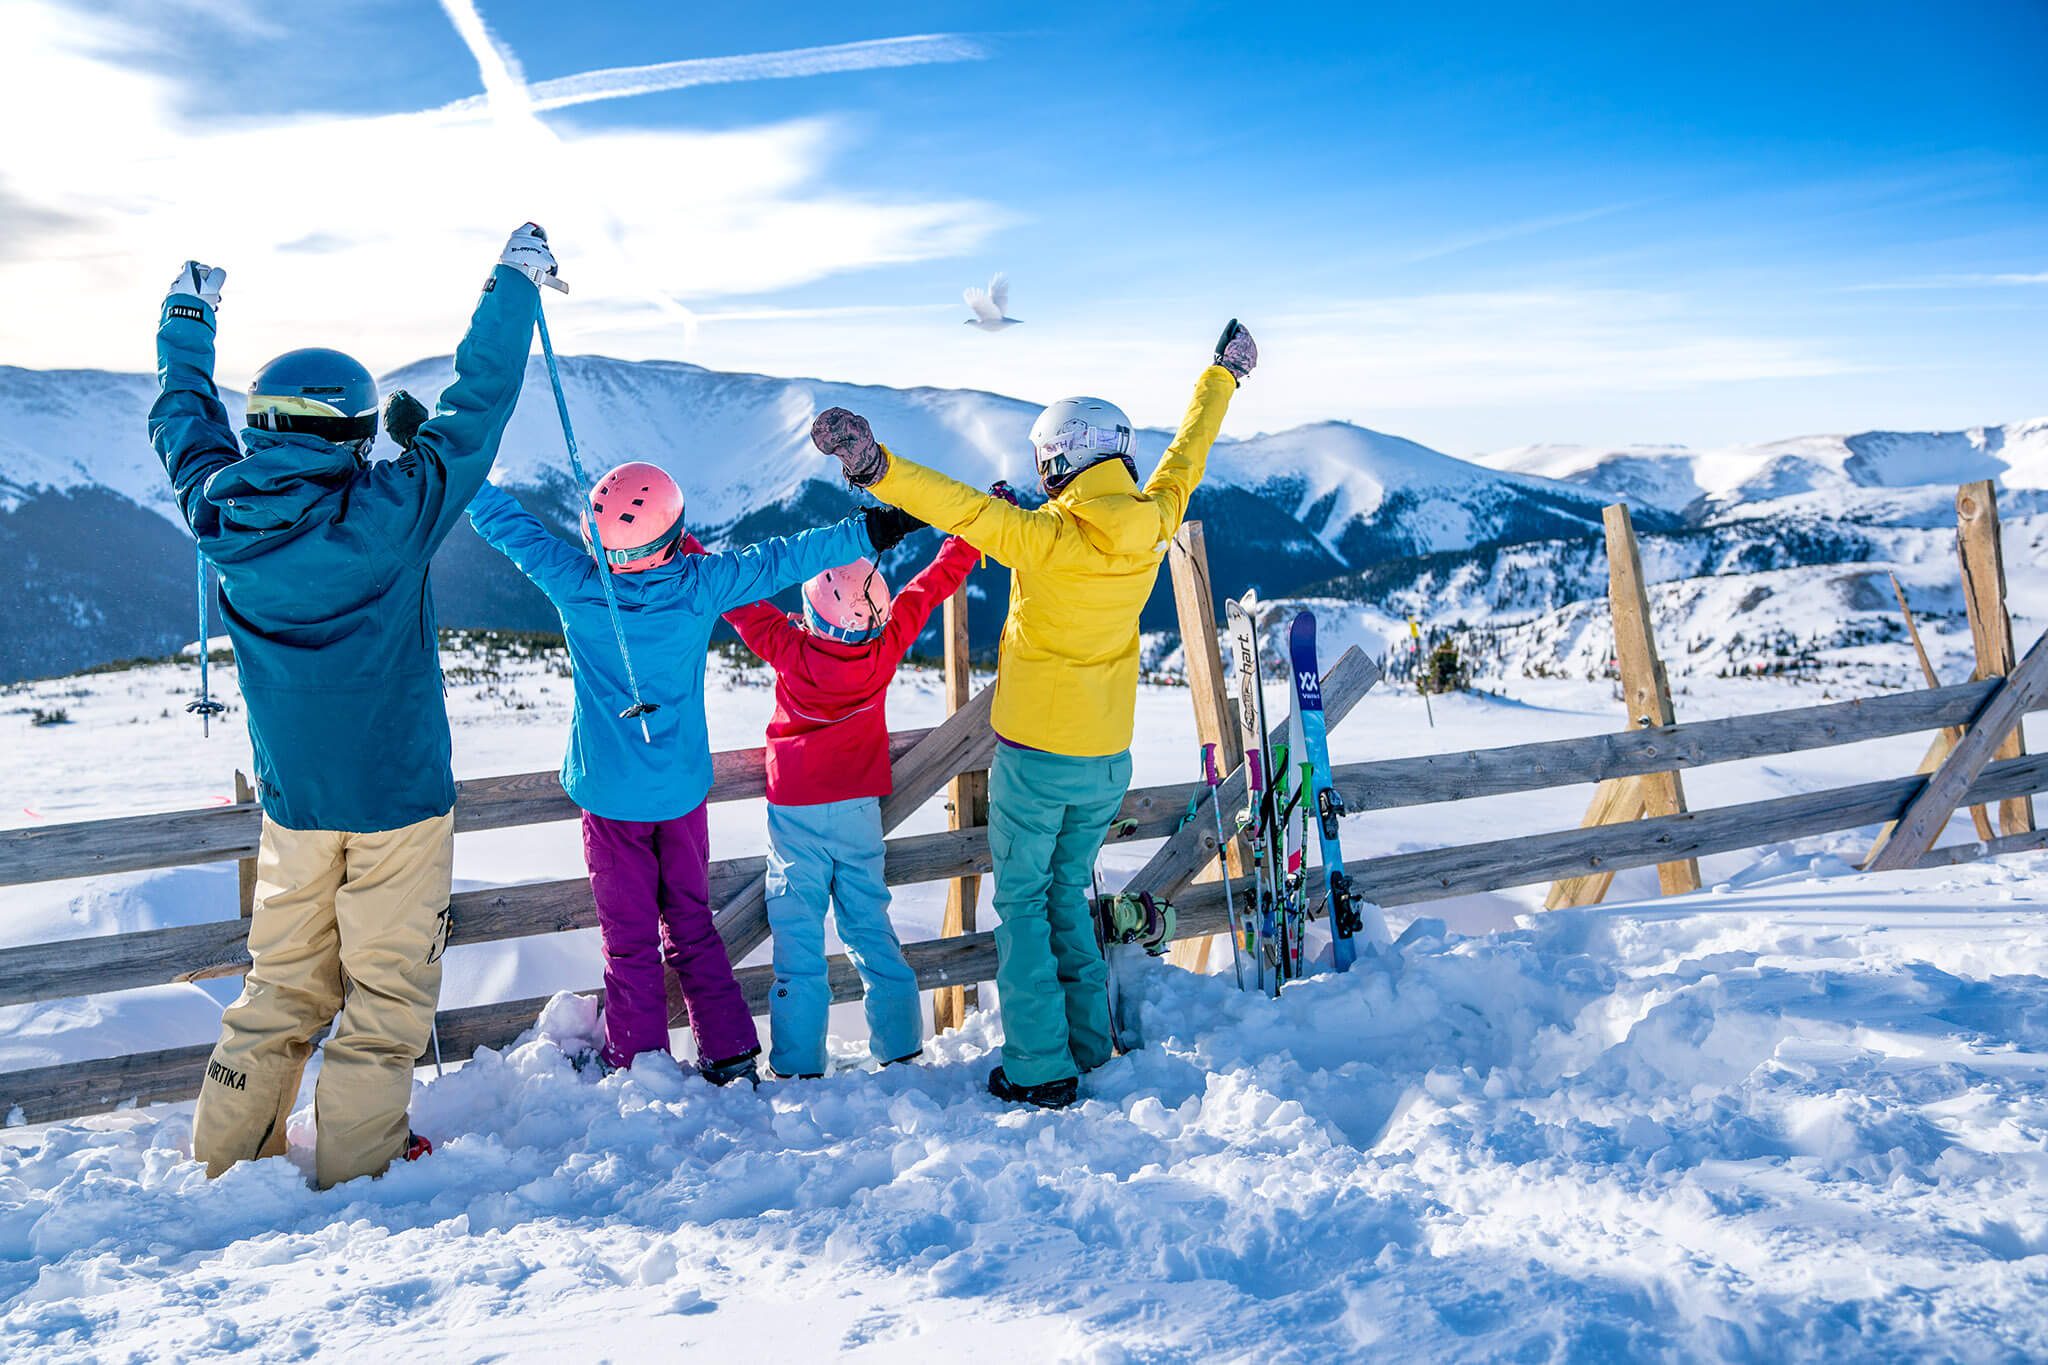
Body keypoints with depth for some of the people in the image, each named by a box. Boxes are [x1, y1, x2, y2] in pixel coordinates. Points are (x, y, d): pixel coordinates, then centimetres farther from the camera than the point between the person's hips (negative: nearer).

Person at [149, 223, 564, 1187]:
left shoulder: (220, 519, -6)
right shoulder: (391, 515, -19)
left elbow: (183, 421, 14)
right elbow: (478, 406, -11)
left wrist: (189, 316, 30)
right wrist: (516, 279, 0)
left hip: (291, 803, 5)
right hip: (398, 800, -5)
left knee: (282, 986, 19)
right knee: (386, 993, 8)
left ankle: (229, 1159, 29)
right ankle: (353, 1167, 16)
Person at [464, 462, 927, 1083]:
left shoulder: (576, 586, -16)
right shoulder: (699, 585, -12)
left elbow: (511, 525, -7)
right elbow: (779, 560, -6)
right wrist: (867, 530, 3)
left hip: (611, 792, -2)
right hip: (682, 787, 2)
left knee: (629, 938, 7)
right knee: (692, 926, 15)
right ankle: (730, 1053, 19)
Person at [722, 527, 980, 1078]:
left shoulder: (791, 648, -16)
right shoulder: (887, 644, -10)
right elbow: (934, 582, 2)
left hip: (797, 811, -3)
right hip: (859, 807, 3)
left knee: (798, 934, 2)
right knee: (869, 923, 14)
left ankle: (799, 1063, 5)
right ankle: (899, 1044, 20)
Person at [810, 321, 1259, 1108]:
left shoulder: (1046, 536, -20)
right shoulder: (1151, 526, -3)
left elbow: (963, 509, -32)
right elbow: (1187, 455, 12)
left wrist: (874, 467, -38)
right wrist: (1223, 375, 29)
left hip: (1035, 755, -5)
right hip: (1108, 760, 5)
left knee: (1024, 902, 7)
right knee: (1069, 894, 21)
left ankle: (1040, 1066, 8)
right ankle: (1090, 1041, 26)